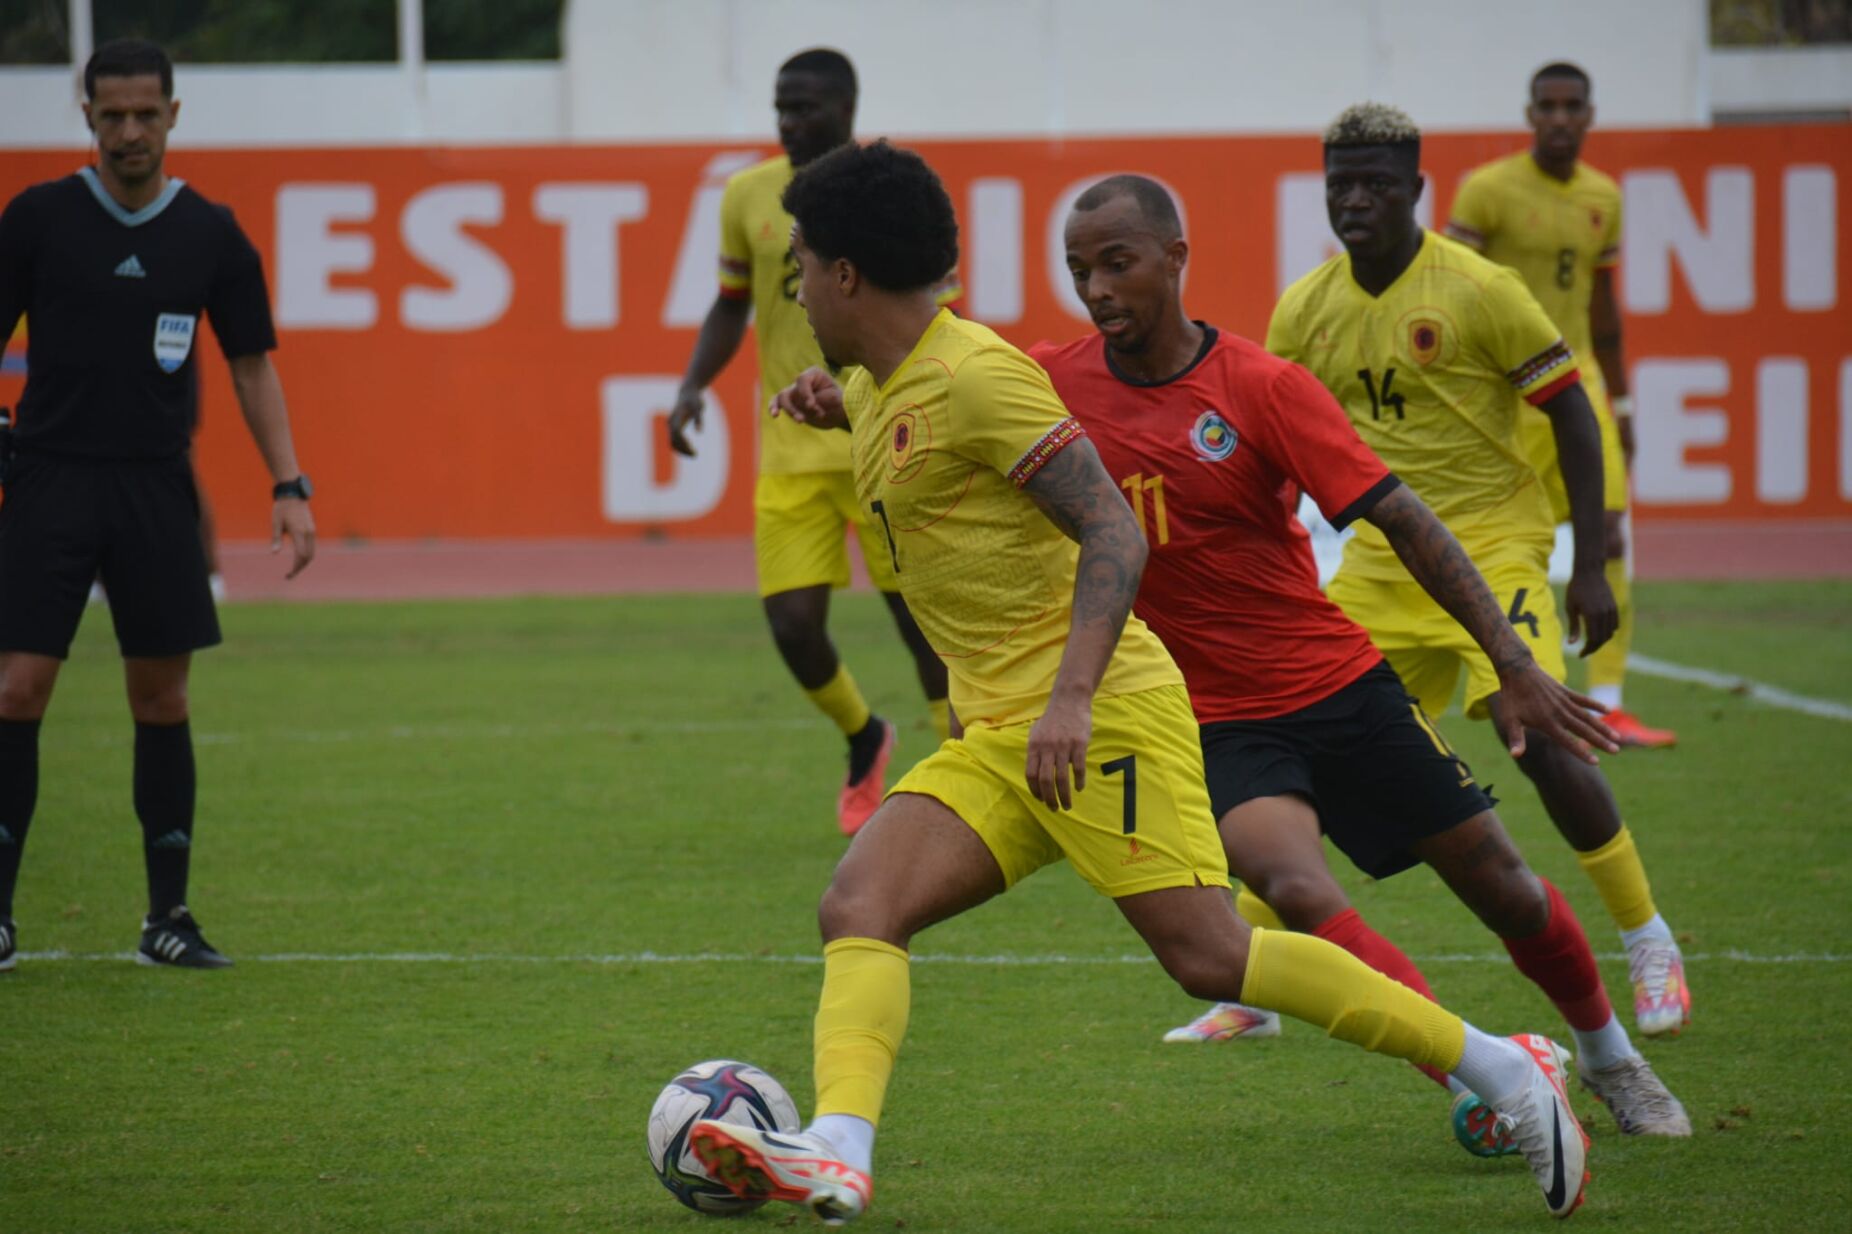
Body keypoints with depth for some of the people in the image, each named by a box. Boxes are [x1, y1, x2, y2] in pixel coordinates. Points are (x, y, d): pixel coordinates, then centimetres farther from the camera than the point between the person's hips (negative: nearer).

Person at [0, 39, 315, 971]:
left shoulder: (211, 235, 5)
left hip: (157, 490, 2)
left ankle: (168, 916, 12)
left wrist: (289, 486, 0)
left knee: (161, 697, 3)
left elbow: (251, 367, 9)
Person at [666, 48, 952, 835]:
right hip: (790, 451, 3)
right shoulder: (748, 195, 5)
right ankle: (863, 740, 25)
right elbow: (732, 305, 17)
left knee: (924, 619, -2)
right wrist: (693, 387, 2)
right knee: (793, 626, -6)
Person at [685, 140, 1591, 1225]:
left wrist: (1070, 697, -30)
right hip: (996, 739, 9)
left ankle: (1506, 1071, -6)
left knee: (1208, 953, -15)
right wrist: (844, 409, 20)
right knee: (858, 909, -10)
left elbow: (1114, 534, -19)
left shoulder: (974, 373, -13)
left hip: (1099, 717, -9)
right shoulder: (883, 383, 16)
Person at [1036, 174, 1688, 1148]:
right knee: (1298, 893, -28)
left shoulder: (1263, 387, -11)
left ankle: (1607, 1055, 35)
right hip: (1218, 726, 0)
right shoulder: (1055, 384, -4)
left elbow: (1402, 519, -12)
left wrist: (1515, 667, -18)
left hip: (1340, 688, 0)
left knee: (1499, 884, 8)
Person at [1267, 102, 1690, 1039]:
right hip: (1380, 559, 5)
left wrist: (1591, 569, -12)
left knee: (1539, 739, -19)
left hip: (1492, 547, -5)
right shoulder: (1305, 312, 3)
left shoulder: (1478, 290, -12)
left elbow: (1573, 417, -8)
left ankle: (1650, 947, -2)